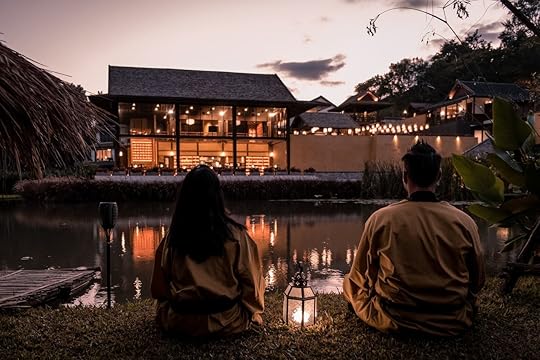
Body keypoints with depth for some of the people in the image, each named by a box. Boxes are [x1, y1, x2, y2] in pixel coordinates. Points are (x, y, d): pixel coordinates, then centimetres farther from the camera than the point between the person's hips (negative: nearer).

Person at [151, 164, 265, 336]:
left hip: (180, 324, 1)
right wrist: (254, 312, 14)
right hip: (228, 323, 0)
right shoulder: (236, 235, -15)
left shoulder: (171, 238, -10)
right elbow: (250, 280, -5)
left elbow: (159, 289, 1)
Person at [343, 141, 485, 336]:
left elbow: (360, 277, -2)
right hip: (453, 323, 2)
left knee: (349, 281, 22)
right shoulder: (465, 222, -11)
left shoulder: (380, 219, -15)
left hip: (394, 322, -1)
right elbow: (477, 282, 2)